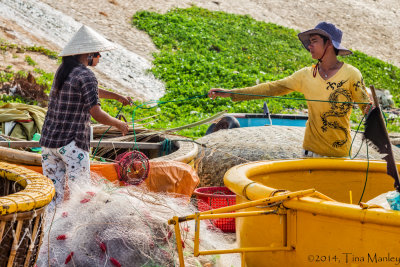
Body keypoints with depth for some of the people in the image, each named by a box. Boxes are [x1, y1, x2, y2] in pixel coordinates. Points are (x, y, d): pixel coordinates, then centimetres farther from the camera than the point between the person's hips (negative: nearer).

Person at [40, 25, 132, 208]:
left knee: (54, 195, 10)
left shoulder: (63, 70, 13)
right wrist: (119, 124, -2)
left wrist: (117, 97, 33)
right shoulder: (86, 76, -13)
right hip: (72, 144, -8)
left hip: (48, 140, 8)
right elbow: (97, 114, -18)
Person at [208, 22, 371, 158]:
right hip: (311, 150, 3)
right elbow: (272, 88, 4)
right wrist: (231, 93, 0)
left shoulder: (351, 74, -5)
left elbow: (366, 105, -4)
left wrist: (371, 110, -31)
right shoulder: (305, 75, 4)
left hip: (340, 153, -3)